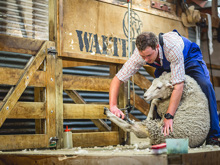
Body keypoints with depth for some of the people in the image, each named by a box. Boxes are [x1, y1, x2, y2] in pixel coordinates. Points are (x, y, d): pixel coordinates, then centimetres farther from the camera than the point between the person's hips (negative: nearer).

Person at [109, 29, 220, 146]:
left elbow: (178, 86, -45)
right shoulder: (140, 55, -33)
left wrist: (169, 116, -46)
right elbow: (117, 80, -28)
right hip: (165, 66, 5)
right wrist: (113, 106, -43)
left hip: (189, 59, -4)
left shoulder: (172, 47, -46)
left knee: (205, 86, -26)